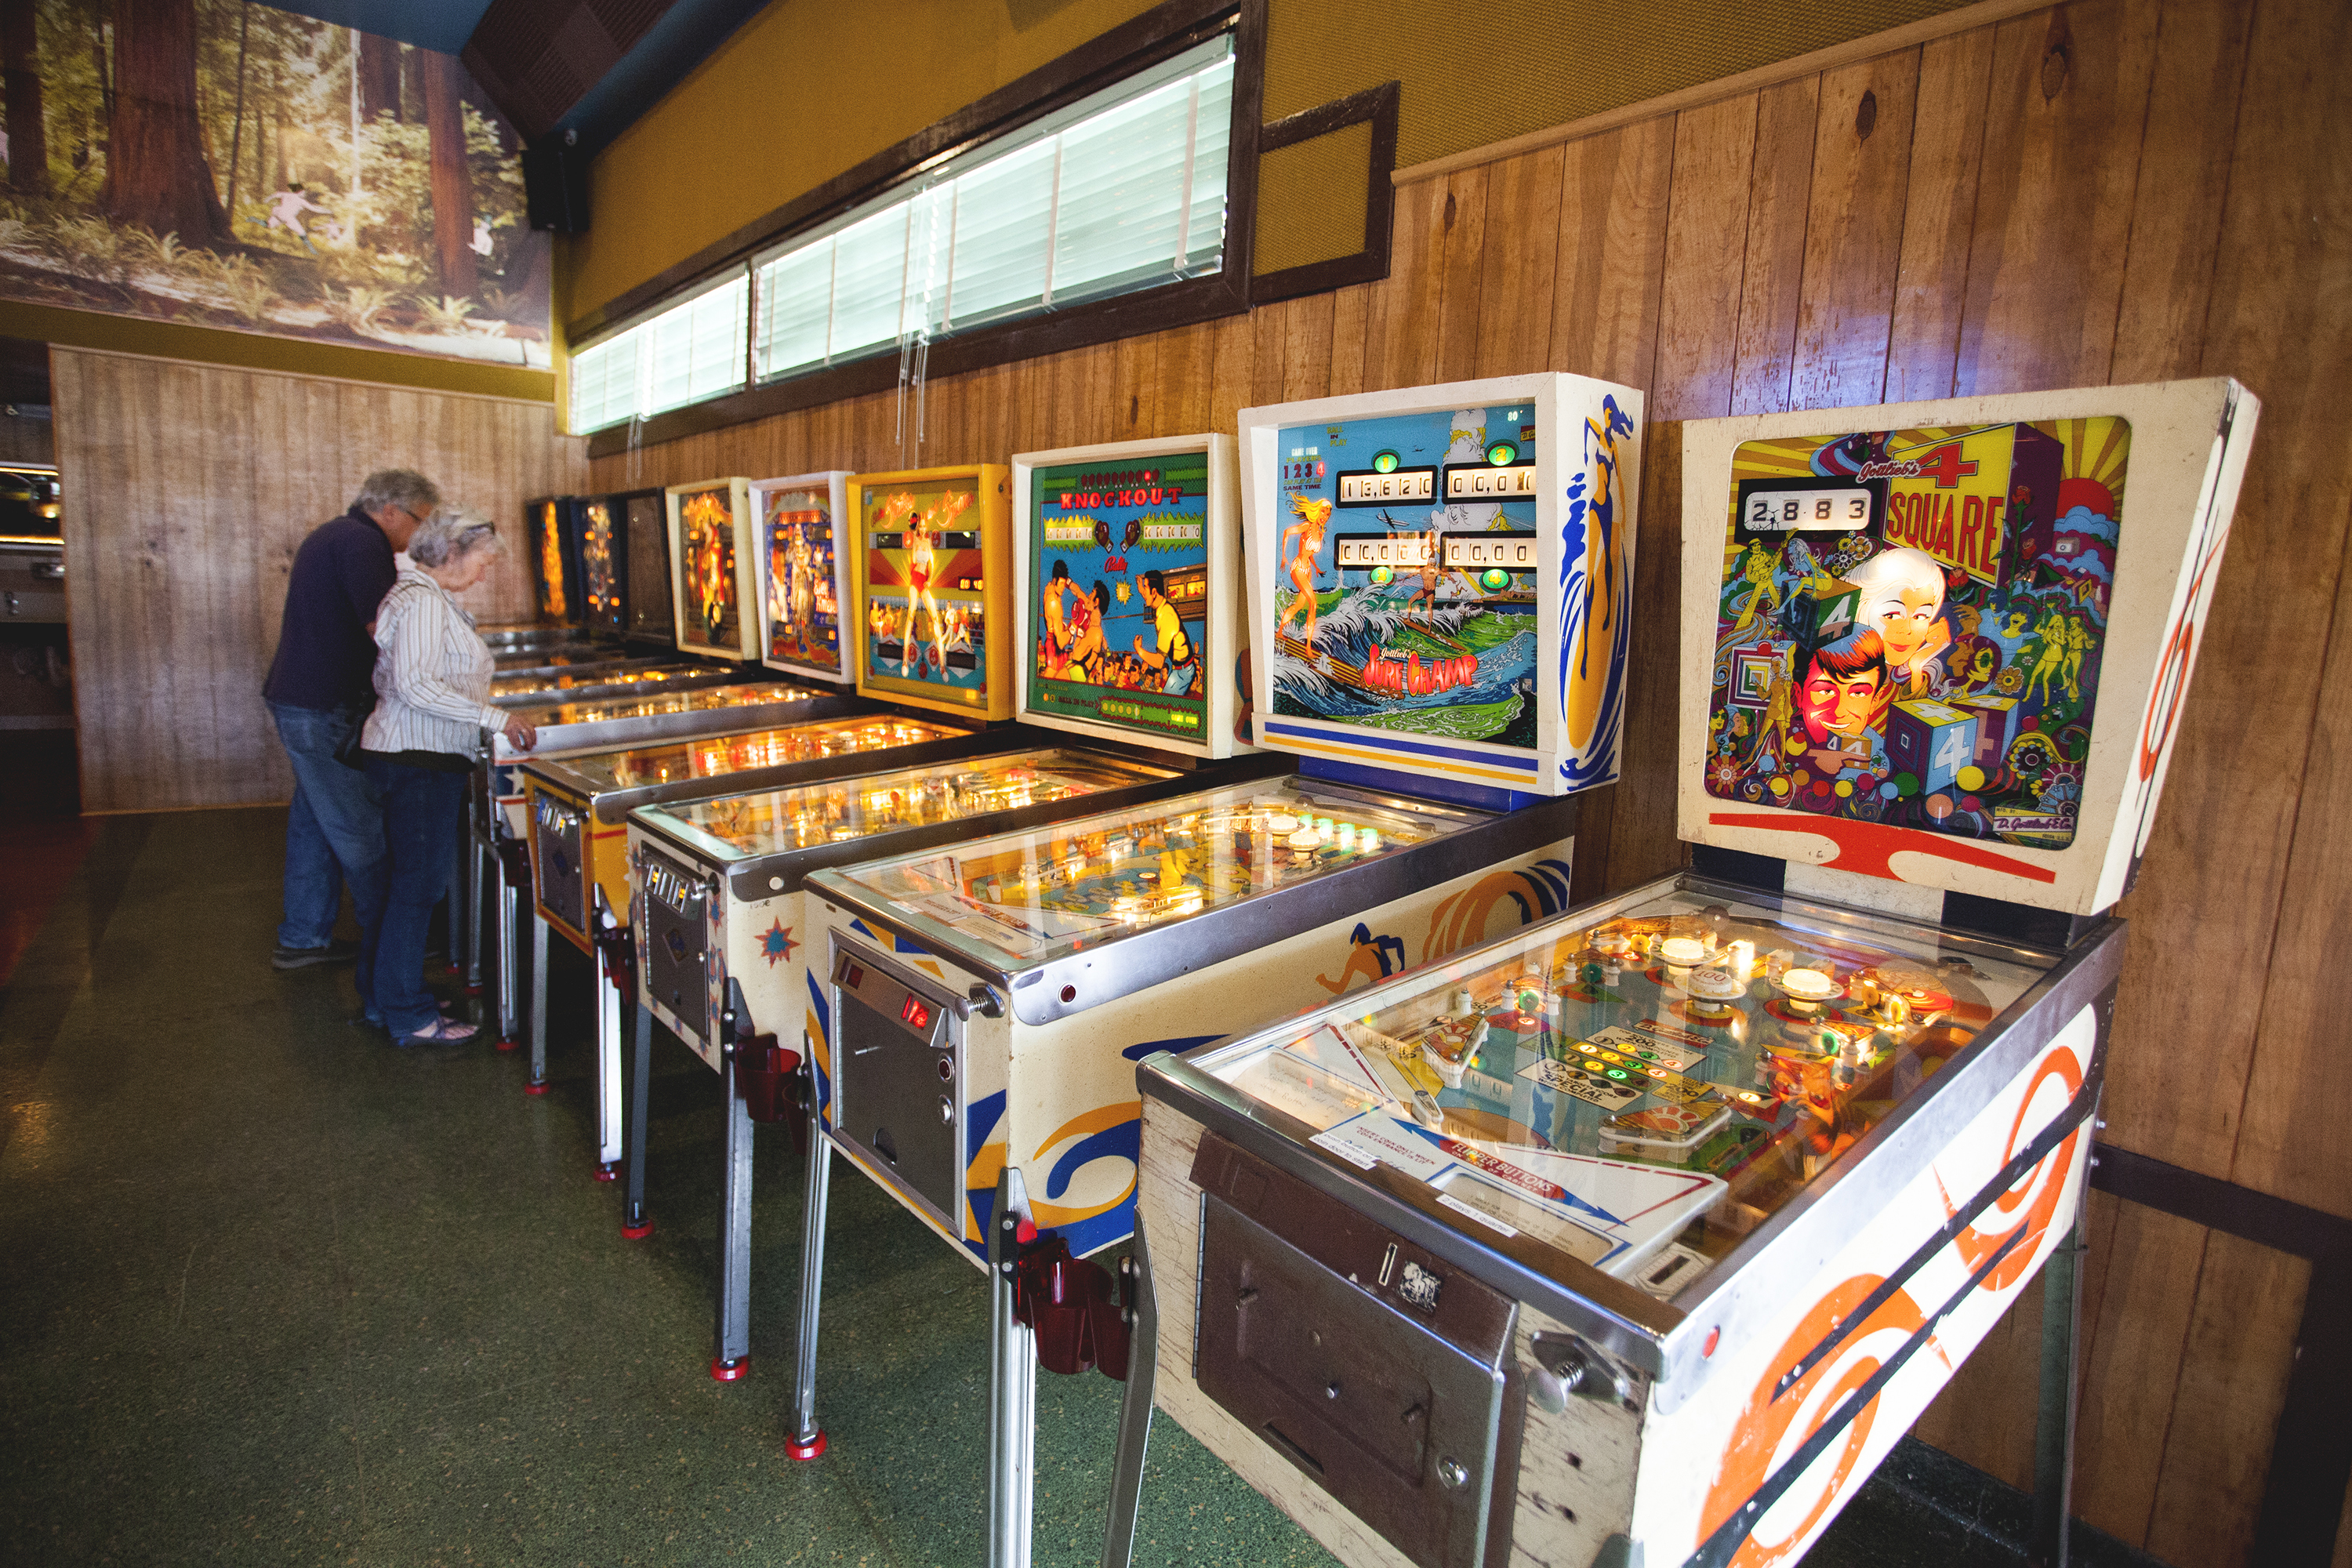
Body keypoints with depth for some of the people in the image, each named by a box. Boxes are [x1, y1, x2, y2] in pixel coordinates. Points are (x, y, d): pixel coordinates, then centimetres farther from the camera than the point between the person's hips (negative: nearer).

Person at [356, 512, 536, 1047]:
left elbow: (390, 681, 19)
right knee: (419, 883, -3)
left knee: (396, 877, 17)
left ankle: (378, 998, 29)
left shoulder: (418, 594, 17)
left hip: (399, 755, 11)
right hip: (420, 761, -11)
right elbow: (416, 685, -25)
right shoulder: (424, 600, -15)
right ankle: (409, 1016, 6)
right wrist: (496, 717, -24)